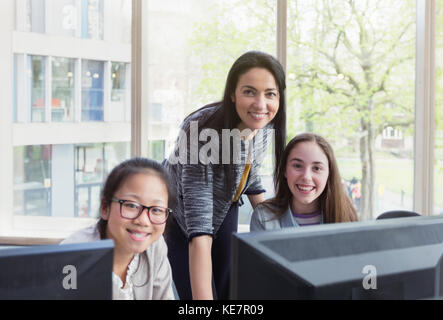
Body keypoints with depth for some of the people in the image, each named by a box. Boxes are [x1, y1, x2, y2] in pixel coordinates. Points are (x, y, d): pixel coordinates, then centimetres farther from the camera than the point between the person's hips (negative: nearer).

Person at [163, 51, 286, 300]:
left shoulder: (266, 125, -19)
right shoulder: (203, 133, -40)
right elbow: (199, 234, -44)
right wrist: (203, 304, -48)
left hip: (224, 208, 6)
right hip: (178, 215, -5)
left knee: (226, 290, 7)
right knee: (198, 292, -11)